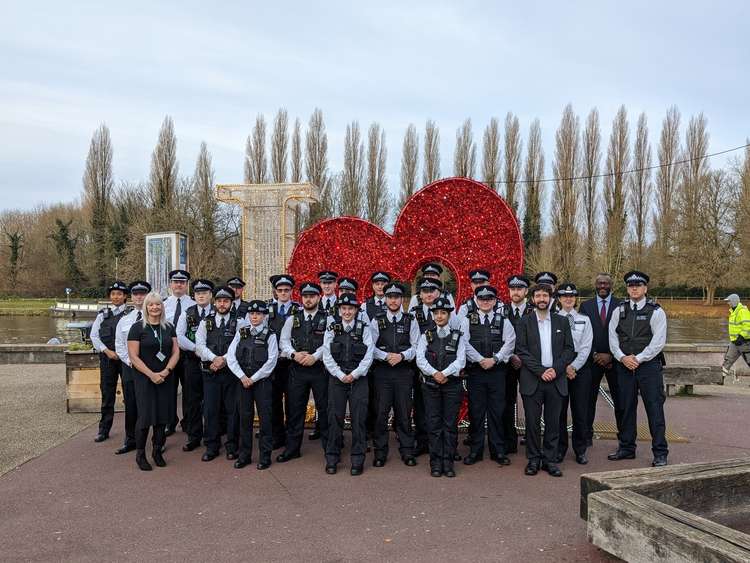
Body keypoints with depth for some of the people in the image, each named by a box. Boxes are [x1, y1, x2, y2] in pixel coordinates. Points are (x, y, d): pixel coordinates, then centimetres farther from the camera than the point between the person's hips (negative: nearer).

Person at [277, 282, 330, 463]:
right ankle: (292, 448, 19)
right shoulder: (292, 319, 11)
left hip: (320, 368, -2)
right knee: (296, 409, 8)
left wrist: (314, 357, -21)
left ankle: (329, 446, 15)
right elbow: (284, 341, 4)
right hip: (297, 369, 3)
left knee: (324, 408, 3)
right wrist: (294, 354, -13)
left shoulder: (327, 319, 1)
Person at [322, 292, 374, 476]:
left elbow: (368, 357, -2)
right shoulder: (332, 330, 5)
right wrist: (341, 375, -10)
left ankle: (357, 460, 9)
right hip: (337, 378, 1)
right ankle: (332, 459, 13)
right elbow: (327, 357, 0)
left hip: (358, 379, -1)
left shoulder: (364, 329, 3)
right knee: (335, 418, 2)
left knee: (358, 419, 0)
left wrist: (354, 374, -11)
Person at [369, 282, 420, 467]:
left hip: (404, 371, 0)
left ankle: (407, 452, 16)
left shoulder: (410, 321, 7)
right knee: (381, 412, 2)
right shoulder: (377, 320, 5)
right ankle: (380, 453, 13)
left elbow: (416, 346, 2)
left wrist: (402, 356, -14)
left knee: (404, 413, 5)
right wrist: (386, 356, -14)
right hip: (382, 371, 0)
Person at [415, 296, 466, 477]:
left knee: (450, 424, 2)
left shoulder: (458, 336, 6)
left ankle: (448, 462, 10)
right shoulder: (426, 336, 8)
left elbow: (460, 361, -5)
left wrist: (445, 373, -18)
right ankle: (436, 463, 9)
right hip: (430, 385, 0)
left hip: (452, 384, 0)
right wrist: (434, 373, -17)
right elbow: (420, 359, -3)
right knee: (434, 424, 2)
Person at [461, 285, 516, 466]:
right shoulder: (468, 320, 4)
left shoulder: (503, 321, 8)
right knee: (476, 412, 4)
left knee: (497, 411, 5)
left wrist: (495, 359, -13)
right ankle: (475, 451, 14)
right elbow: (465, 343, -6)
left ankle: (498, 451, 15)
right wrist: (480, 360, -13)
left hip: (497, 371, 1)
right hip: (475, 371, -1)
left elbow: (509, 343, -2)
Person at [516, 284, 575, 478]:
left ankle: (549, 459, 16)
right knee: (532, 422, 2)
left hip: (556, 379, 2)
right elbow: (522, 351, -4)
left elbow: (569, 349, 6)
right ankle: (533, 459, 14)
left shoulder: (561, 322, 11)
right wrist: (540, 371, -12)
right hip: (532, 380, -2)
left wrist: (555, 369, -8)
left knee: (553, 422, 5)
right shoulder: (525, 322, 3)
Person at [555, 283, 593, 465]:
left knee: (580, 410, 4)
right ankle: (560, 449, 15)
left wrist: (574, 366, -10)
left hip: (580, 368, 1)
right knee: (559, 410, 3)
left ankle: (580, 450, 15)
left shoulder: (584, 320, 8)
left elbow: (586, 347, 1)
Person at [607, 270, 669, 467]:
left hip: (649, 365, -4)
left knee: (654, 408, -3)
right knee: (626, 407, 11)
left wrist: (638, 359, -13)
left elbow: (658, 341, -8)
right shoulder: (619, 311, 10)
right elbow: (613, 337, 7)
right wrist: (622, 357, -8)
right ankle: (626, 448, 23)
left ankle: (660, 453, 5)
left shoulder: (656, 311, -1)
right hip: (624, 365, 4)